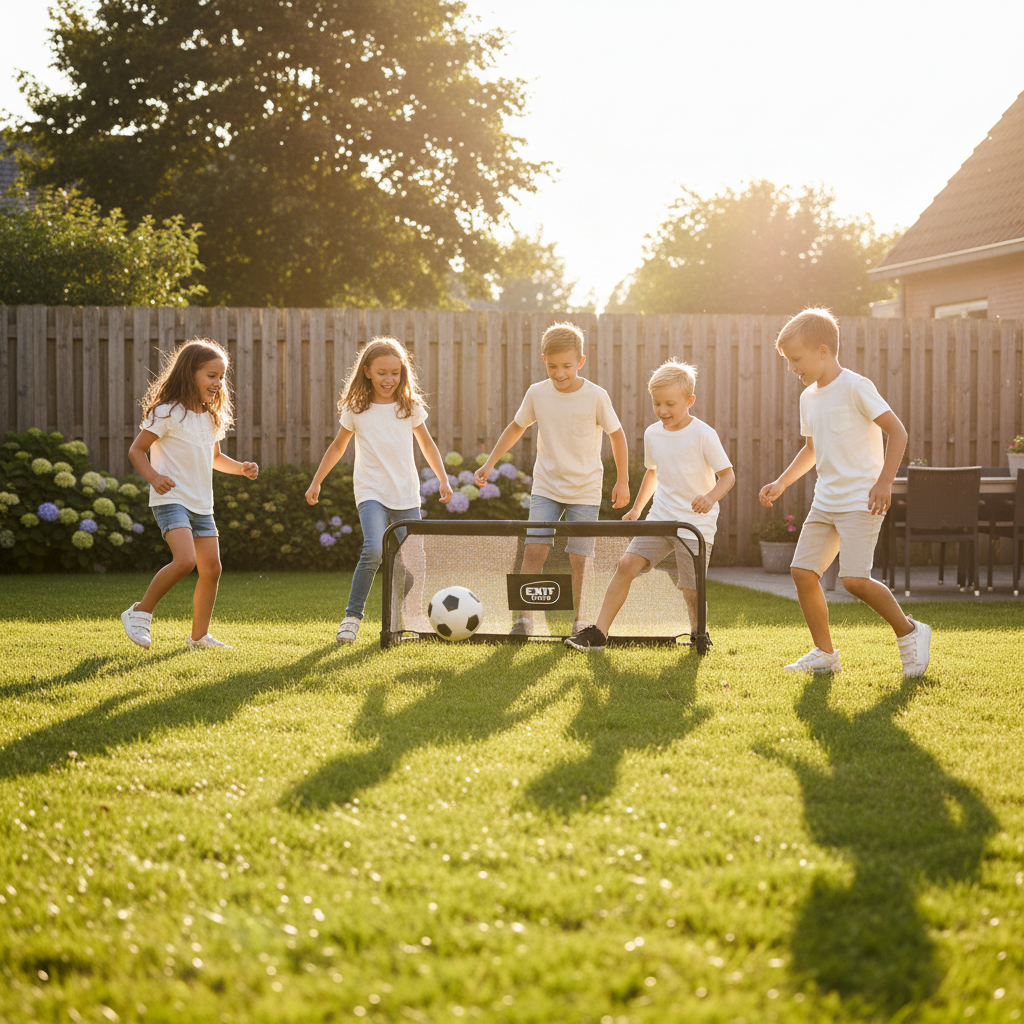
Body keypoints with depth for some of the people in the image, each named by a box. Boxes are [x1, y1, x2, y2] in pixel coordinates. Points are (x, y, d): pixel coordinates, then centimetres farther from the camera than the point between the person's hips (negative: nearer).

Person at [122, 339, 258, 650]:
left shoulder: (212, 418, 13)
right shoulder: (167, 413, -10)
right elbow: (136, 450, -9)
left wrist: (240, 468, 10)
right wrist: (153, 476, -27)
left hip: (201, 505, 8)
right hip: (171, 499, -8)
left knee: (211, 568, 5)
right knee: (185, 560, -25)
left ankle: (199, 636, 18)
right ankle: (140, 613, -8)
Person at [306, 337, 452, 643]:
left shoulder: (411, 407, 5)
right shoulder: (356, 409, 1)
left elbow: (426, 444, 18)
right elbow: (338, 446, 14)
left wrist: (443, 477, 10)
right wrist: (316, 482, 13)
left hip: (406, 495, 3)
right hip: (371, 491, -3)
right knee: (374, 549, -25)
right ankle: (352, 616, -13)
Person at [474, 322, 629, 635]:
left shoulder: (595, 396, -11)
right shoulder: (537, 393, -3)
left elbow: (616, 435, 2)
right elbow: (517, 427, 14)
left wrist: (622, 481, 3)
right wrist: (490, 463, 11)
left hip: (585, 491, -2)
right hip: (546, 487, 2)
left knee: (578, 558, -3)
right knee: (534, 548, -12)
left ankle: (578, 619, 12)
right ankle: (525, 616, -5)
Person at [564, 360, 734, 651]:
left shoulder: (703, 435, -10)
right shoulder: (652, 434, 7)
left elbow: (728, 474, -8)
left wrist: (711, 497, -27)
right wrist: (637, 508, 23)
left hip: (696, 524, -5)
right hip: (660, 518, 5)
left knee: (691, 591, -7)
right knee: (626, 564, -12)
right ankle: (598, 634, -10)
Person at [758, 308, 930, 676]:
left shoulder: (855, 387, -11)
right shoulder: (809, 397, 13)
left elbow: (897, 431, -13)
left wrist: (884, 482, -19)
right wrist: (781, 483, 20)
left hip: (860, 501, -8)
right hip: (825, 501, 8)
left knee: (854, 579, -17)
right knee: (802, 571, -1)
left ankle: (909, 632, 4)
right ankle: (824, 653, 10)